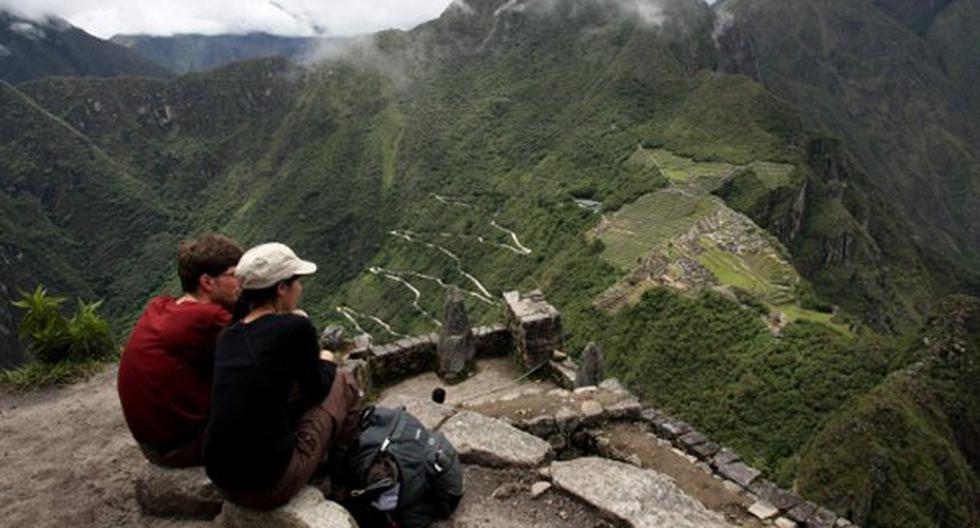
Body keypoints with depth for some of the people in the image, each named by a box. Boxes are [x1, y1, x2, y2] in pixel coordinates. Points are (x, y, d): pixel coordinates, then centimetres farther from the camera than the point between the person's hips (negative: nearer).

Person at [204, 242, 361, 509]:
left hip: (221, 479, 7)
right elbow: (317, 391, 4)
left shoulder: (229, 335, 7)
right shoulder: (296, 327, -12)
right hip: (270, 486, -7)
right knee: (343, 383, 12)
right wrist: (327, 363, 24)